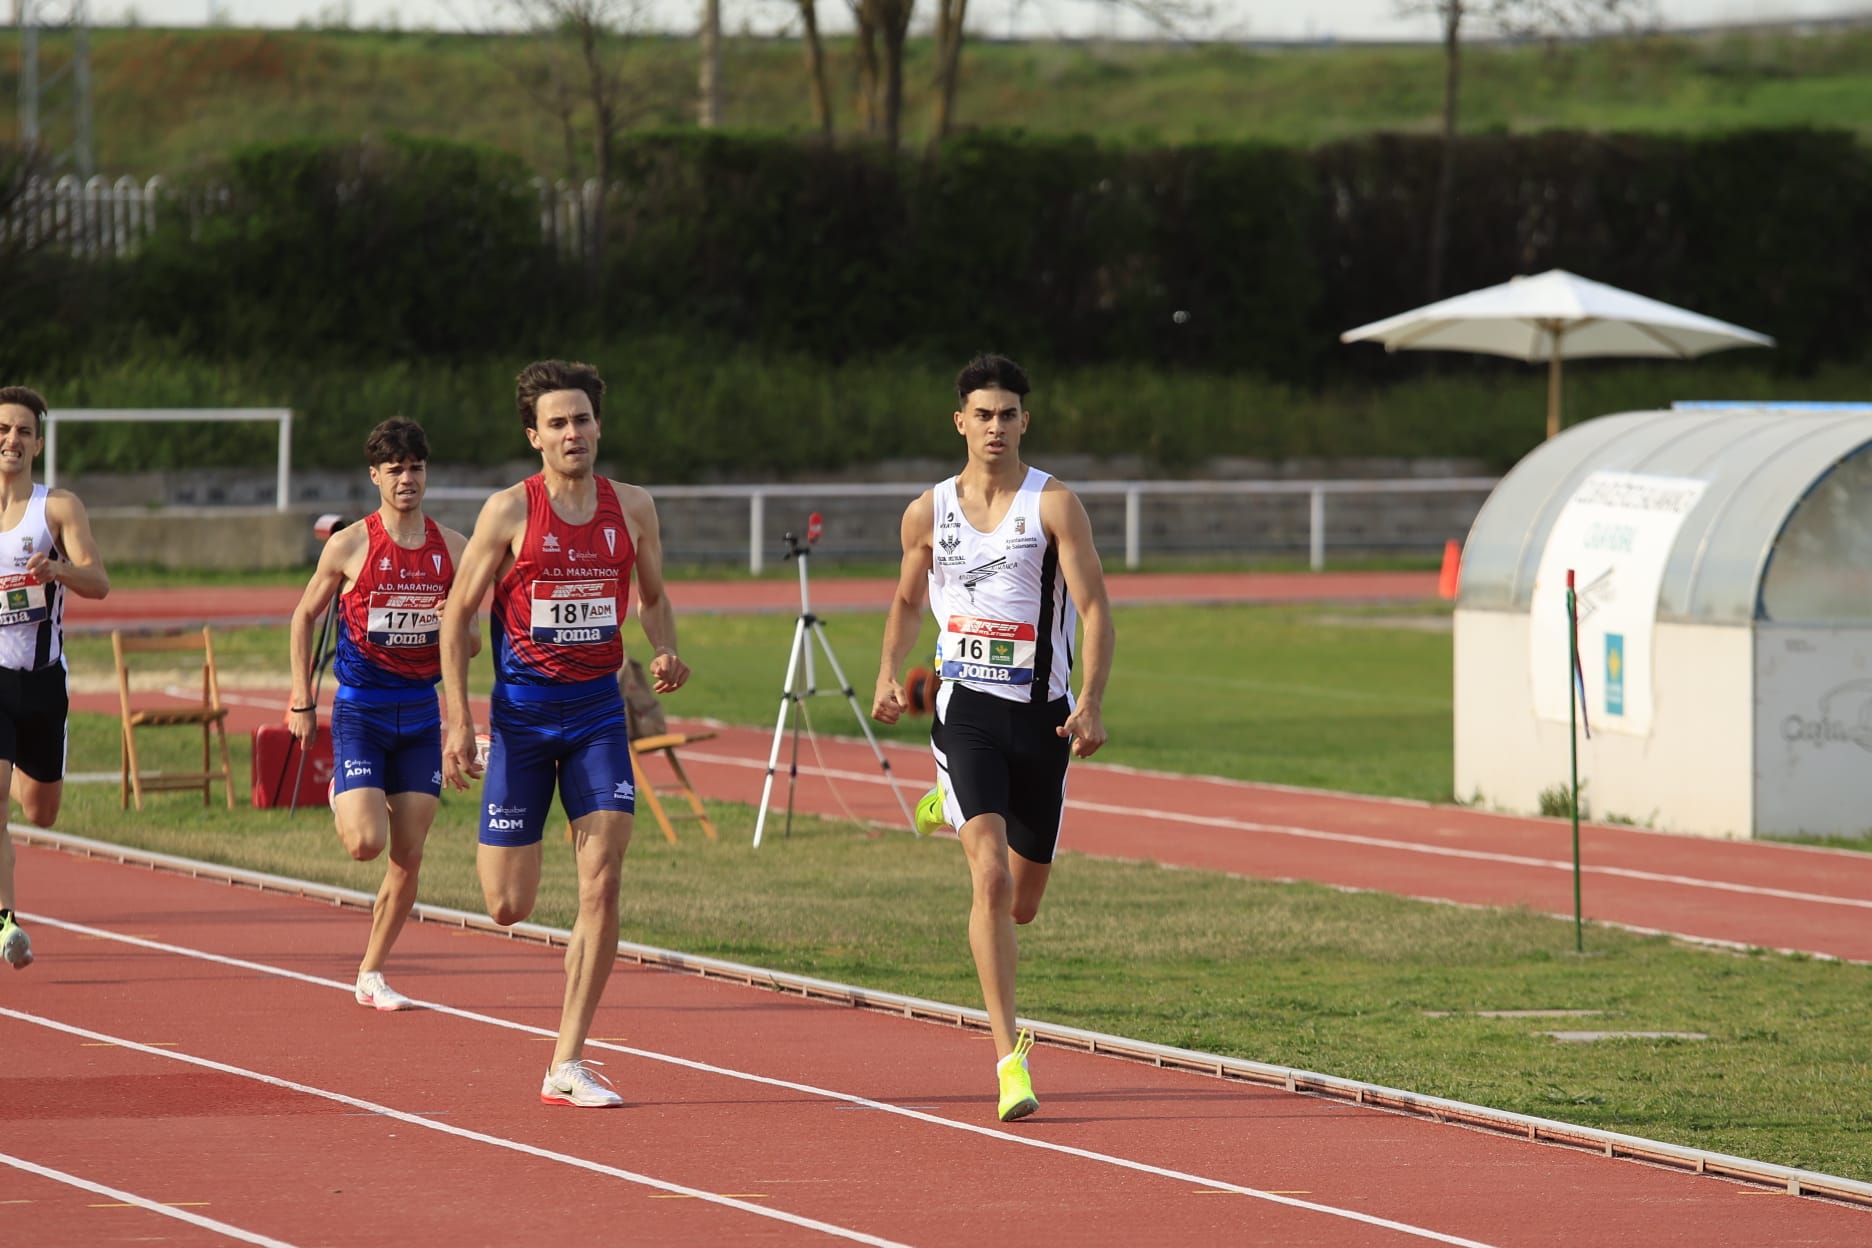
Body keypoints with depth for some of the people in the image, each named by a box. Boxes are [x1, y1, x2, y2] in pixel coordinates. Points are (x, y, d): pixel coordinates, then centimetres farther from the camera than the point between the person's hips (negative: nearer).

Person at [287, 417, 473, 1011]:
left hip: (421, 713, 3)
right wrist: (302, 702, 3)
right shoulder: (349, 546, -5)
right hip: (360, 710, -3)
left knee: (408, 856, 1)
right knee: (366, 843, -16)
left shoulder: (453, 548, 4)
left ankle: (371, 975, 12)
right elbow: (304, 617, 7)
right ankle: (342, 798, 21)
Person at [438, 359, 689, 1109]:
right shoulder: (510, 512, -7)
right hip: (522, 709, -2)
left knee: (602, 885, -10)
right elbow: (458, 613, -1)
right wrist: (458, 721, -8)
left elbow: (653, 598, 17)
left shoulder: (632, 509, 3)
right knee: (509, 907, -2)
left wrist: (665, 654, -5)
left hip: (597, 709, 2)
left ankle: (567, 1066, -4)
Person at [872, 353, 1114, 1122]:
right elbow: (908, 599, 22)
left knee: (1023, 901, 11)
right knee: (991, 878, -19)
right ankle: (1010, 1056, -19)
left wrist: (1091, 704, -21)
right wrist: (889, 675, 6)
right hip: (967, 707, 0)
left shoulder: (1054, 506, -5)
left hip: (1040, 712, 0)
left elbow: (1094, 607, -9)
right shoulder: (929, 513, 4)